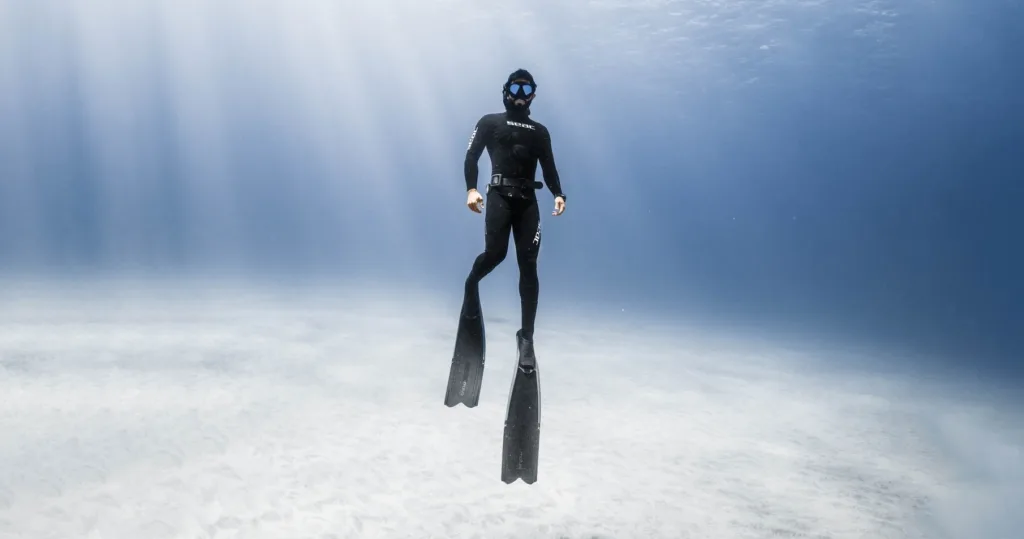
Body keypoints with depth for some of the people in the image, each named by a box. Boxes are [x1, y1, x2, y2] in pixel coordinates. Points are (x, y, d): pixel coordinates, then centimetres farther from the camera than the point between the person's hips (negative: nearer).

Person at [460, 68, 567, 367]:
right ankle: (472, 283, 19)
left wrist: (558, 194, -4)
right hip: (499, 197, -2)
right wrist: (471, 189, -13)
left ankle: (526, 337, -1)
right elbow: (471, 156, 3)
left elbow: (549, 168, 15)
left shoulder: (540, 132, 20)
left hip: (528, 202, 3)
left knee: (528, 266, -4)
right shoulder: (490, 123, 12)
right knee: (495, 252, -20)